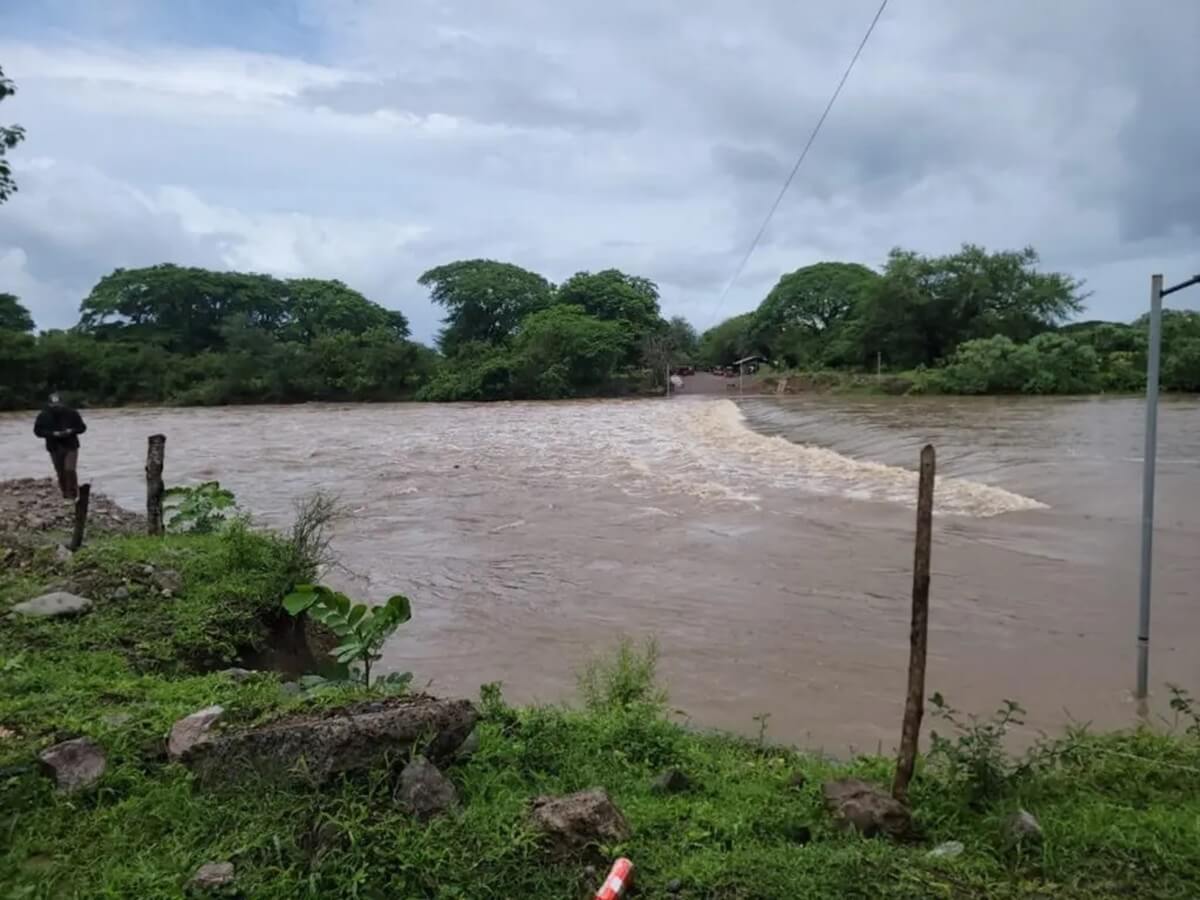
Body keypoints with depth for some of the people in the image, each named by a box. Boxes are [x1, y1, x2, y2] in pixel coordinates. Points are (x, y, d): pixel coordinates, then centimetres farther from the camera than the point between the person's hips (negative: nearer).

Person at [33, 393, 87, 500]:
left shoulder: (71, 413, -6)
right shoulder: (43, 416, -5)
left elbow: (82, 427, 2)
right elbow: (37, 431, -4)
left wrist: (71, 431, -18)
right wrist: (53, 433, -19)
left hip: (71, 446, -2)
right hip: (54, 448, 2)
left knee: (70, 470, -14)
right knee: (60, 473, 7)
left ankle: (73, 493, -1)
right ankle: (66, 494, 19)